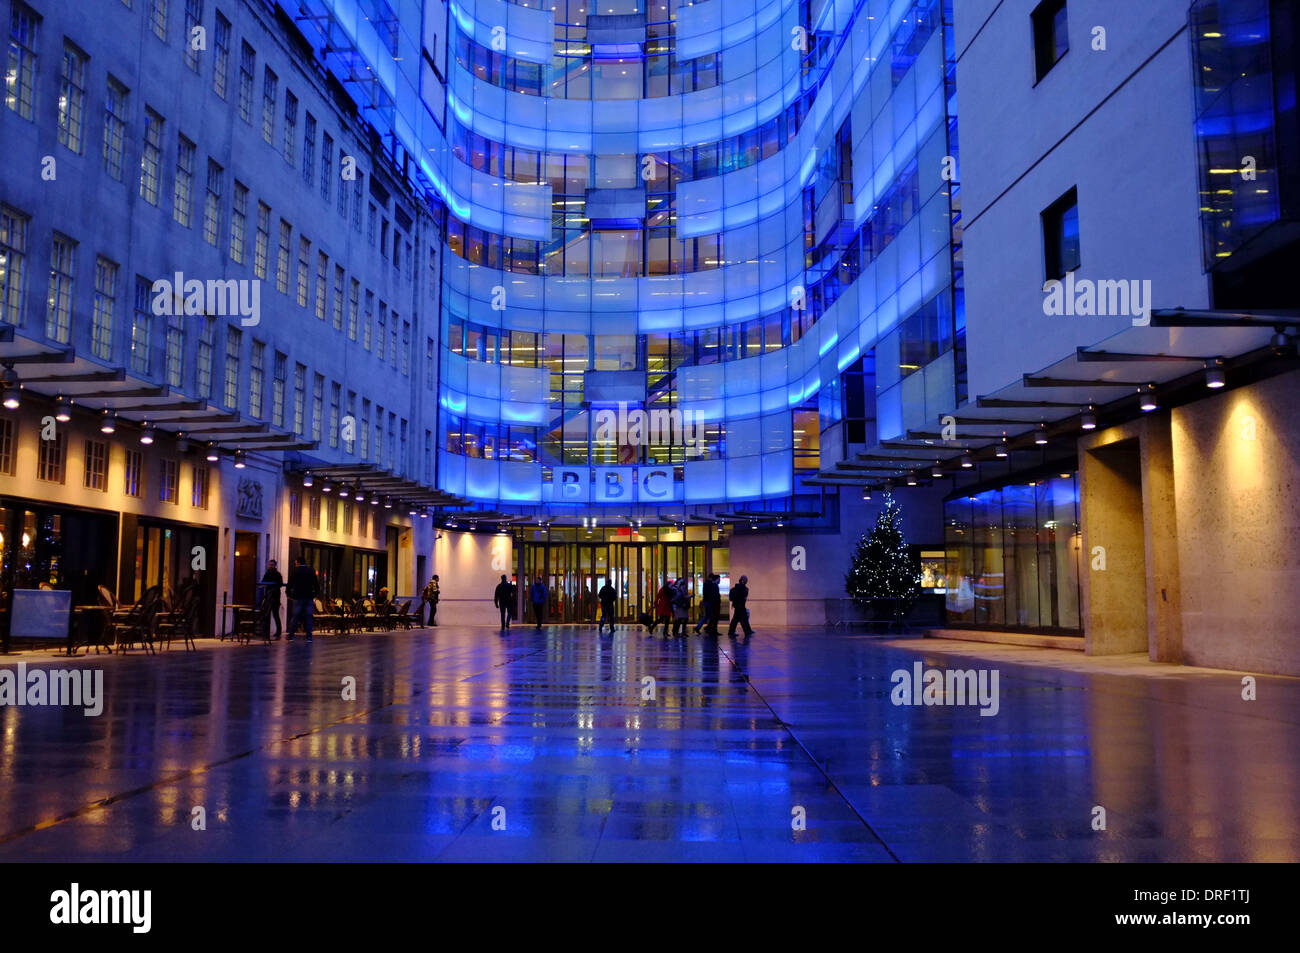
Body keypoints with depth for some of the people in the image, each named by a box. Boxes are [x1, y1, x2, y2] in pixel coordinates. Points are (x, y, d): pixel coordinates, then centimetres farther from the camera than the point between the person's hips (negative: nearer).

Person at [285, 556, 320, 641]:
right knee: (308, 617, 3)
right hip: (309, 597, 2)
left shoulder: (294, 571, -1)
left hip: (297, 597, -2)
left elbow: (290, 583, -2)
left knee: (295, 616, 3)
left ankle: (291, 636, 4)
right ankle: (309, 637, -1)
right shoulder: (311, 571, 7)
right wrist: (315, 594, 16)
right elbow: (316, 584, 7)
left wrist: (288, 593, 11)